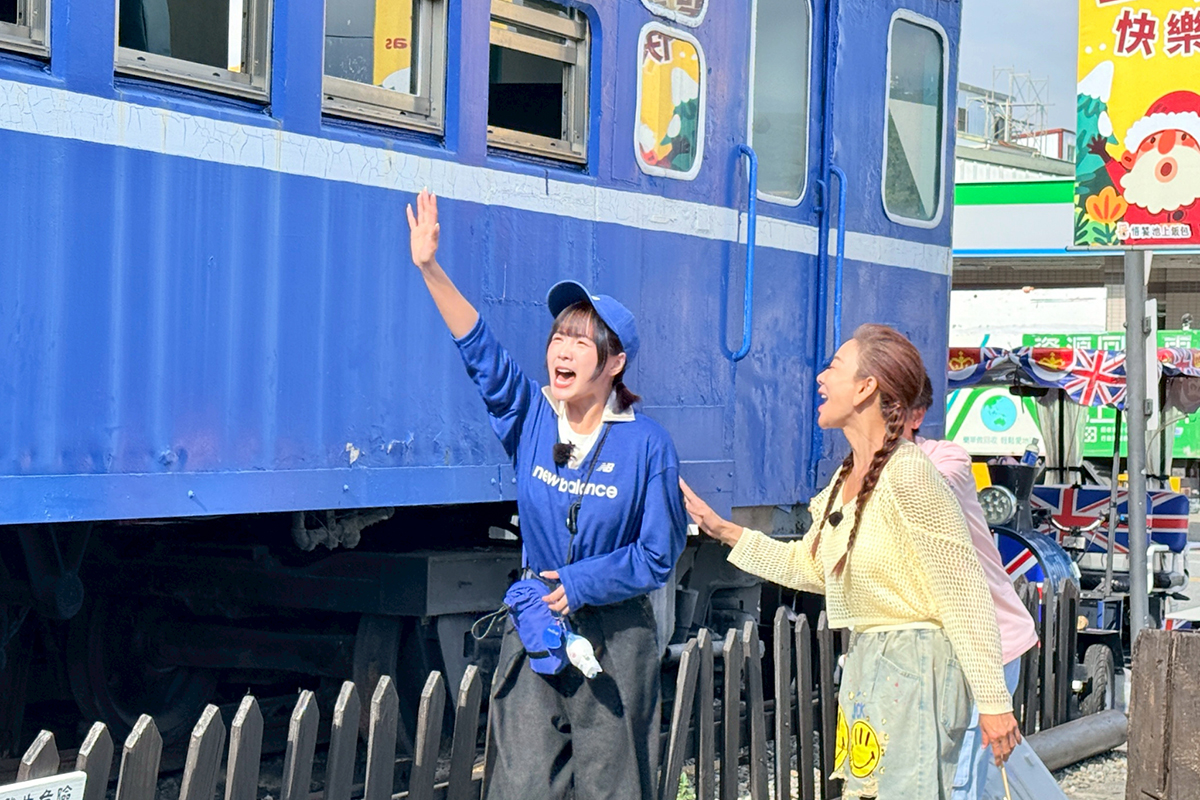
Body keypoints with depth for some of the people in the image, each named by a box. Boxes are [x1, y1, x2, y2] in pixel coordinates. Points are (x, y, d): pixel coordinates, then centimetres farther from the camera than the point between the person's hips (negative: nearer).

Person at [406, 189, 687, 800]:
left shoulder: (646, 443, -7)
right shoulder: (530, 418, 1)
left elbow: (660, 552, -6)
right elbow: (480, 348, -8)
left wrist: (580, 584, -13)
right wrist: (429, 268, -17)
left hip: (615, 638, -3)